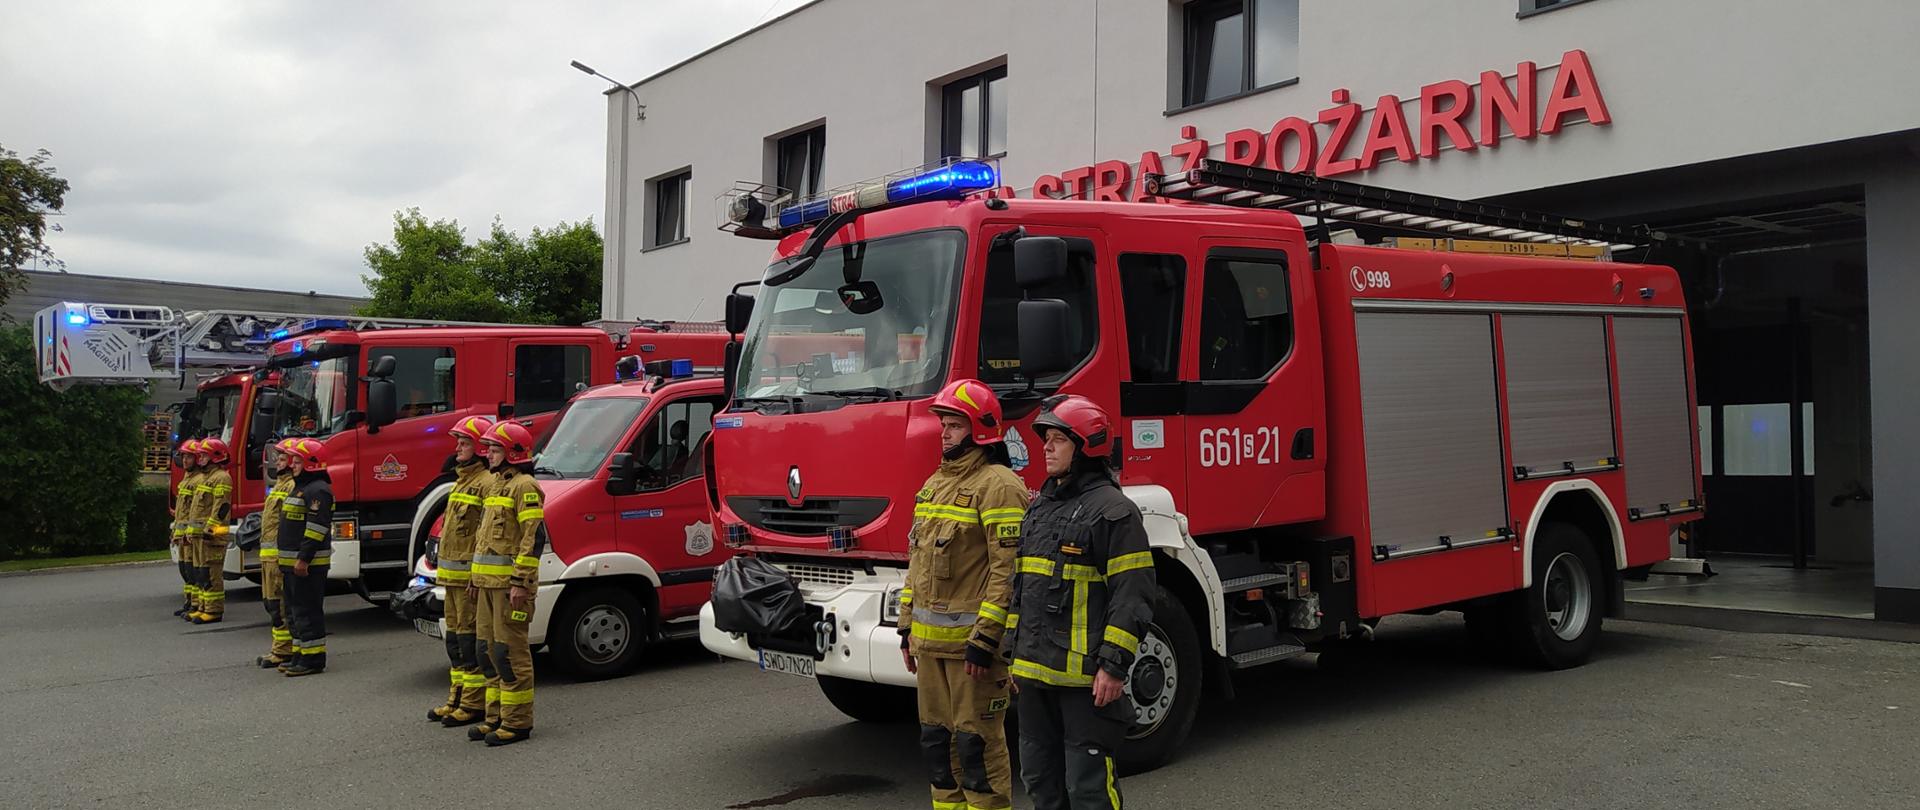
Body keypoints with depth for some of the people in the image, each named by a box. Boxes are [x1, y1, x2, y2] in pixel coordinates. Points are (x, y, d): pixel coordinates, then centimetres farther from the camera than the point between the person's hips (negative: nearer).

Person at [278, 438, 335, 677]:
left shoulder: (318, 490, -14)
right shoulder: (299, 488, 20)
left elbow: (316, 528, -22)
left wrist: (304, 558, -25)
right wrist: (285, 560, 22)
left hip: (308, 564, -11)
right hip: (293, 563, 11)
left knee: (308, 611, -8)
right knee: (296, 611, 15)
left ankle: (313, 659, -4)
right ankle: (300, 655, 22)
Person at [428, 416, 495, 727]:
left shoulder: (487, 483, -14)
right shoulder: (462, 480, 19)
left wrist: (477, 574, -24)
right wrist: (442, 562, 24)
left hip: (470, 574, -11)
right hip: (452, 574, 11)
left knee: (470, 638, -7)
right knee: (455, 636, 16)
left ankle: (475, 703, -2)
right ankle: (457, 698, 25)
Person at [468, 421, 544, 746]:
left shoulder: (524, 486, -11)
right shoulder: (498, 484, 21)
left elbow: (534, 537, -18)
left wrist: (521, 582, -22)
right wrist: (477, 576, 25)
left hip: (510, 584, -10)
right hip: (489, 583, 10)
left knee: (510, 652, -7)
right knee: (488, 650, 13)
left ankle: (518, 721, -2)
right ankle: (496, 716, 22)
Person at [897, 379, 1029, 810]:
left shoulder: (998, 485, -12)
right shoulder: (935, 484, 16)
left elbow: (1008, 569, -18)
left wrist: (985, 638, -21)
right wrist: (907, 627, 17)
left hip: (972, 639, -9)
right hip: (929, 640, 9)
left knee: (977, 742, -2)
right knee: (937, 738, 15)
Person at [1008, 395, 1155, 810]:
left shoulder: (1114, 509, -11)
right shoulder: (1040, 506, 16)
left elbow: (1131, 594, -15)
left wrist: (1114, 666, -19)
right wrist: (1015, 653, 19)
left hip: (1085, 674, -8)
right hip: (1036, 670, 8)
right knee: (1040, 776, 17)